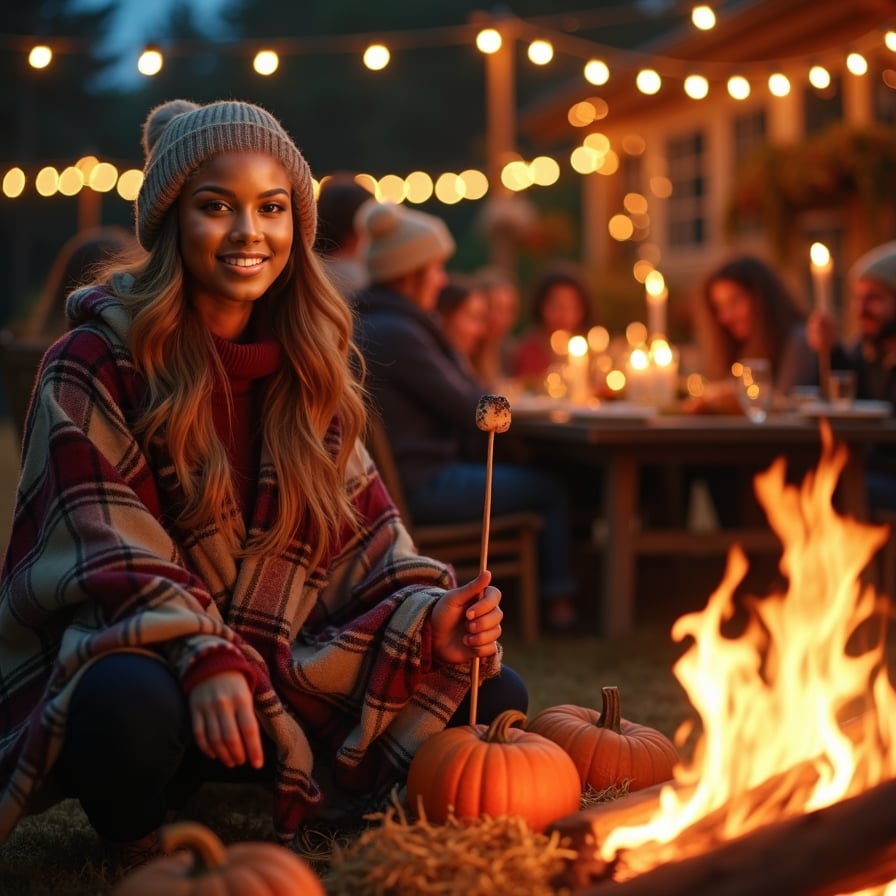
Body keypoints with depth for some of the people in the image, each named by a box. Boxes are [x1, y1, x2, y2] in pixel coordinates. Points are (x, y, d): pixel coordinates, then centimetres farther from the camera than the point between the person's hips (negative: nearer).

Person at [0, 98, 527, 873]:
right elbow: (107, 550, -18)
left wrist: (429, 616, -17)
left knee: (492, 695, -6)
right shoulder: (96, 365, -8)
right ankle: (140, 851, -7)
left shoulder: (307, 368, 9)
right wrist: (203, 658, -34)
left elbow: (363, 533, 4)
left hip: (275, 678, 6)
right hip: (123, 658, -5)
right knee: (135, 699, -41)